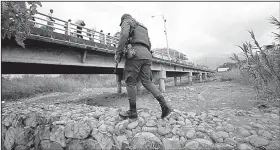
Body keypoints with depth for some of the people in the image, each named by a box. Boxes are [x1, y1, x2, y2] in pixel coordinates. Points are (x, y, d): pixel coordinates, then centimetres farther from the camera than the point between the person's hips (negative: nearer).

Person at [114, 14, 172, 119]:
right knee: (147, 82, 5)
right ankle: (164, 105, -9)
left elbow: (124, 35, -10)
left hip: (135, 53, -7)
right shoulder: (143, 28, 34)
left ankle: (132, 111, 5)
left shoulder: (127, 22, 12)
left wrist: (118, 52, -10)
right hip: (147, 55, 7)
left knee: (130, 82, 0)